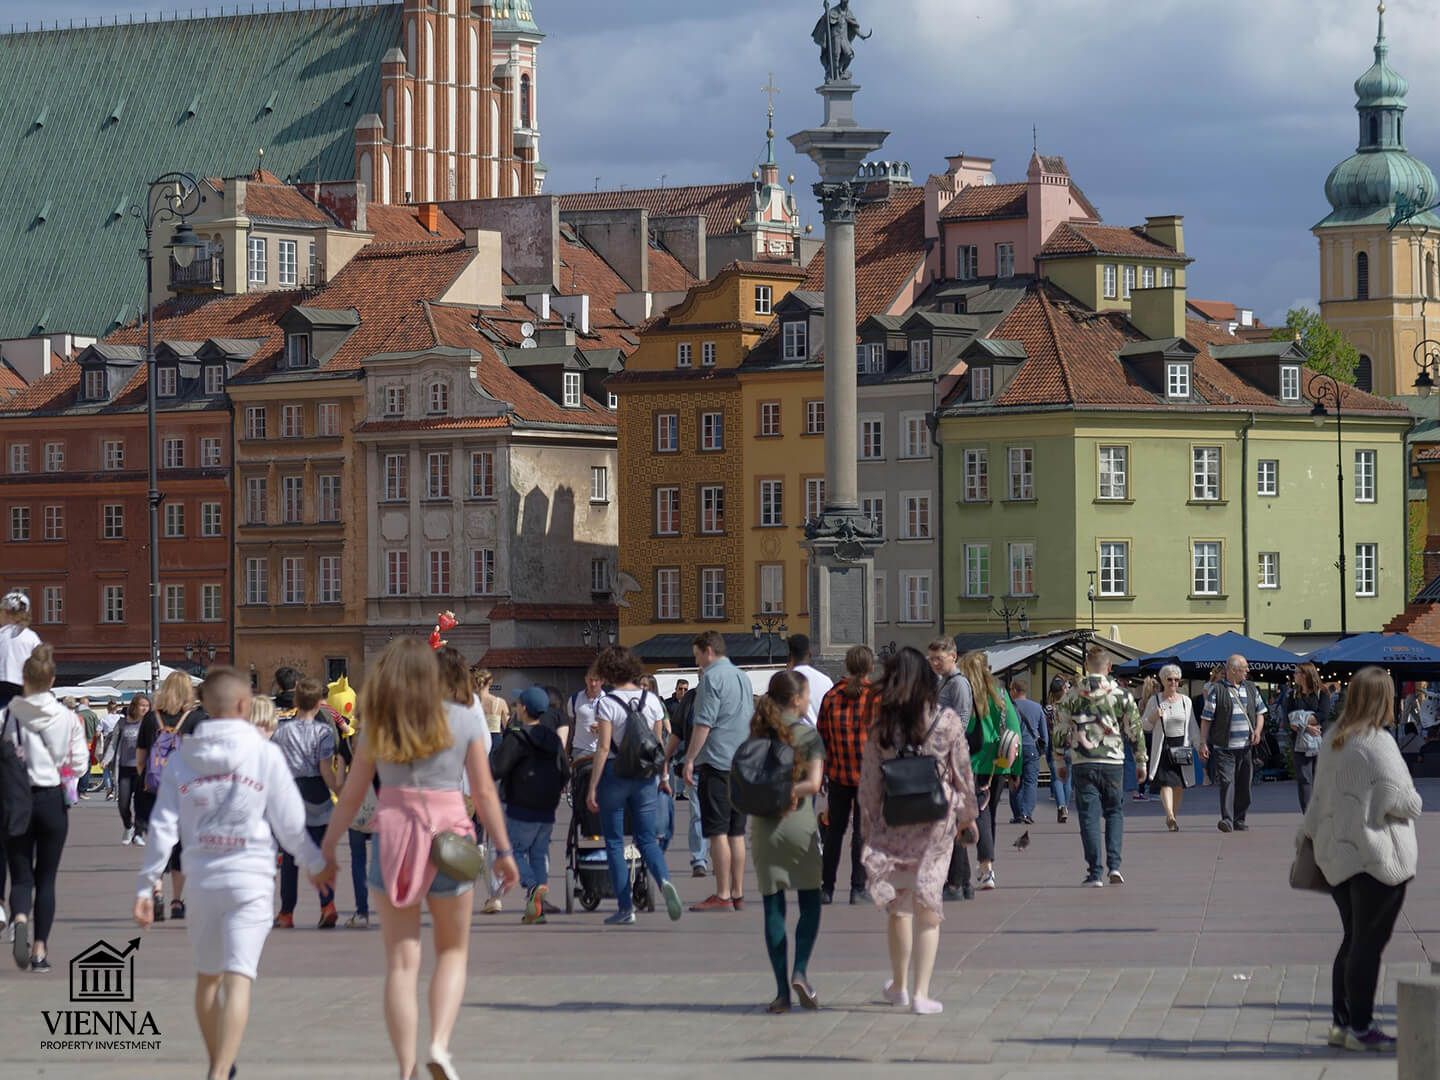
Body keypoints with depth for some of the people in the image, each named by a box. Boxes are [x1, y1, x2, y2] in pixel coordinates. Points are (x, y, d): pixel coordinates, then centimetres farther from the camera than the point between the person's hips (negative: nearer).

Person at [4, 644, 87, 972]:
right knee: (46, 878, 11)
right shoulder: (68, 718, -5)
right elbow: (80, 764, 0)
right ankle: (40, 949, 9)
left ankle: (20, 919, -24)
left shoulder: (9, 714, -9)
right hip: (53, 800, 1)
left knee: (20, 874, 7)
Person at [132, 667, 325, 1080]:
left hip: (202, 879, 4)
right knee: (239, 977, -8)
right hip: (251, 877, -3)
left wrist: (146, 886, 3)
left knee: (207, 976, 19)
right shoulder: (265, 753, -5)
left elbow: (163, 826, 0)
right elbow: (290, 821, -1)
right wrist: (316, 862, 15)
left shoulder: (182, 758, 3)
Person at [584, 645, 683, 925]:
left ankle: (625, 908, 3)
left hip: (614, 774, -4)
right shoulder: (652, 700, 2)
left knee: (614, 842, 6)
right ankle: (664, 880, -20)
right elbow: (659, 742, 7)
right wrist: (664, 776, 18)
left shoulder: (607, 704, -11)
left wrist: (592, 787, -9)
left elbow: (603, 747, -13)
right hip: (645, 775, 4)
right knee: (647, 839, 9)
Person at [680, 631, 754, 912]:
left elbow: (704, 722, -16)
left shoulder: (712, 677, -9)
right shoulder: (743, 677, 18)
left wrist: (690, 759, -13)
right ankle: (737, 894, 11)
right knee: (736, 832, 10)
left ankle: (723, 896, -10)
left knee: (717, 832, -7)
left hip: (717, 762, -8)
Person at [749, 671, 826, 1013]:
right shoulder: (808, 735, -4)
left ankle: (783, 990, 2)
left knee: (773, 907, 5)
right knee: (810, 903, 10)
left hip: (763, 827, 3)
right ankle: (800, 972, -7)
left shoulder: (758, 734, 8)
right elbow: (813, 783, -13)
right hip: (799, 823, -3)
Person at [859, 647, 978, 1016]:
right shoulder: (947, 722, -6)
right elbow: (963, 773, -1)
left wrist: (869, 828, 10)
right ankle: (921, 993, 1)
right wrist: (967, 817, 11)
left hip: (893, 824, 1)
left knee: (898, 908, 14)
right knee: (928, 909, 3)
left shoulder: (881, 728, -3)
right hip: (937, 823, -1)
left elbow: (868, 782, 1)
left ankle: (899, 986, 27)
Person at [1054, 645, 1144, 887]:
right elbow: (1135, 730, 3)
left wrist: (1060, 763, 15)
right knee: (1115, 813, 14)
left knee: (1089, 817, 3)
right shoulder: (1121, 695, 0)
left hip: (1083, 764, 0)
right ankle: (1114, 865, 0)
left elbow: (1060, 732, 5)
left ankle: (1095, 873, 0)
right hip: (1113, 762, 0)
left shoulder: (1071, 696, 2)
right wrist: (1141, 761, 14)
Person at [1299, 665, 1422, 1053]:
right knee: (1369, 942, -2)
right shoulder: (1378, 744, -17)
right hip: (1377, 856, -8)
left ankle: (1341, 1022, 19)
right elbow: (1401, 802, -17)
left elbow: (1319, 795, 16)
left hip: (1337, 854, 8)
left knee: (1354, 939, 16)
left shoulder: (1331, 740, 8)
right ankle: (1360, 1028, 1)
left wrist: (1308, 832, 27)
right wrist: (1414, 803, 4)